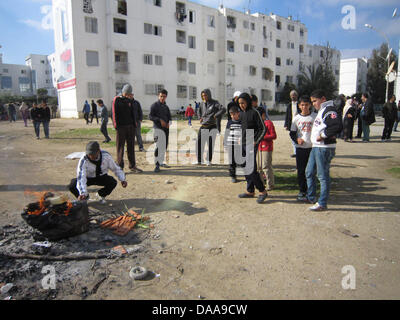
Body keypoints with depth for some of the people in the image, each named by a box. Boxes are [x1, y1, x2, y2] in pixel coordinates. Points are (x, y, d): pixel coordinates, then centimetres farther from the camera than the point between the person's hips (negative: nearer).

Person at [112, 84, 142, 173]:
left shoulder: (130, 100, 13)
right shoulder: (117, 100, -1)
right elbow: (114, 113, -5)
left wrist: (134, 124, 6)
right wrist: (116, 125, -12)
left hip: (130, 126, 5)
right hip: (121, 126, -5)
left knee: (131, 146, 8)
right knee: (120, 147, 0)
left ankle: (132, 166, 15)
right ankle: (120, 167, 6)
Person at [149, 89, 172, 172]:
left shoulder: (166, 107, 18)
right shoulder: (154, 105, 1)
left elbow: (169, 117, 18)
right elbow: (150, 116, -8)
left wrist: (169, 123, -5)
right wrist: (160, 120, -20)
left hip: (166, 128, 6)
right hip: (158, 128, -6)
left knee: (164, 147, 9)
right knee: (159, 147, -14)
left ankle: (161, 162, 21)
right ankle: (157, 165, -13)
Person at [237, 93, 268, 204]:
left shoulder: (254, 113, -8)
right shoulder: (241, 114, 13)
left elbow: (263, 129, -9)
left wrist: (256, 141, -13)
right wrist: (239, 140, 13)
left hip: (251, 145, -8)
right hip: (243, 145, 8)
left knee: (251, 169, -12)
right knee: (245, 169, 10)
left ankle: (262, 191, 1)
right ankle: (250, 191, 21)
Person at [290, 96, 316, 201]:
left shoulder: (315, 116, 1)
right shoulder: (296, 118, 4)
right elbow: (292, 133, 7)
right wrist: (297, 139, -12)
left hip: (312, 147, -1)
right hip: (300, 148, 1)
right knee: (301, 171, 4)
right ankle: (302, 191, 15)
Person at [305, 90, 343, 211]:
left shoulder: (329, 110, -14)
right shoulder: (321, 111, 18)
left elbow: (338, 126, -28)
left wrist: (323, 135, -21)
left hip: (324, 148, -11)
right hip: (316, 147, 11)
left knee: (323, 176, -3)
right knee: (309, 173, 18)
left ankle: (322, 203, 7)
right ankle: (311, 198, 31)